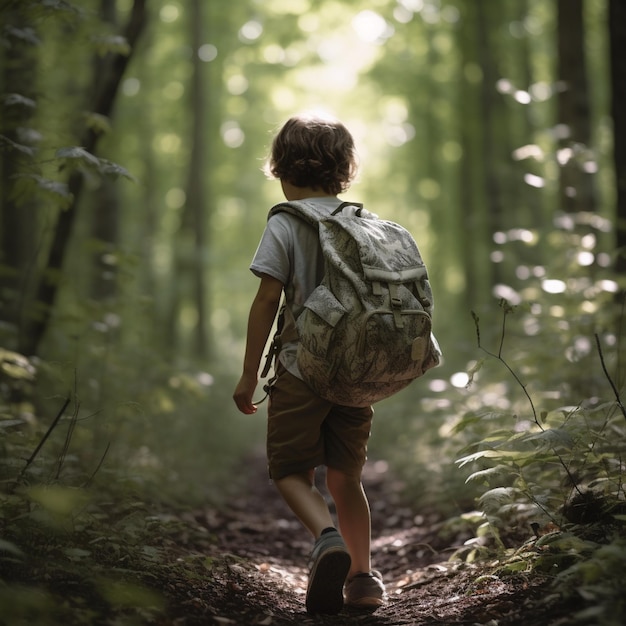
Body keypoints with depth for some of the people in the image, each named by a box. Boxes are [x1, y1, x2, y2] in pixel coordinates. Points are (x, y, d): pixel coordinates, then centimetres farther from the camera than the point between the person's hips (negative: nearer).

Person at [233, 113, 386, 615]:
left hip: (303, 369, -4)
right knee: (346, 476, 15)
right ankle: (363, 577, 15)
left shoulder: (286, 224, -6)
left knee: (291, 470, 6)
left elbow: (267, 300, -9)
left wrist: (250, 374, -4)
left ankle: (327, 538, -20)